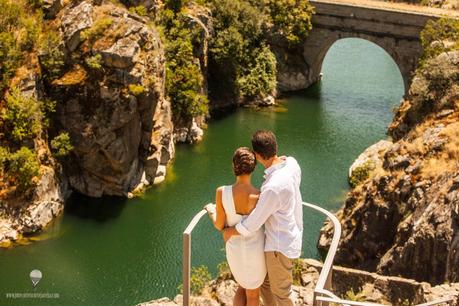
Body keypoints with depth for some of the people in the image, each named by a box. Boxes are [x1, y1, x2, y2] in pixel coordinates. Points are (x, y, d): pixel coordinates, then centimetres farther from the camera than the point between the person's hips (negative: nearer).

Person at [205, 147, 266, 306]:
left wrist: (211, 211, 11)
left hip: (234, 249, 2)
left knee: (243, 286, 34)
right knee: (253, 292, 27)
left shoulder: (221, 192, -25)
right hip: (255, 250, -2)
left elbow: (220, 225, -12)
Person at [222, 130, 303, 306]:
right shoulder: (291, 163, -10)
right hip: (290, 236, 9)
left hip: (280, 245, -9)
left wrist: (228, 232, -5)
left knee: (280, 291, 15)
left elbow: (251, 226, -24)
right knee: (265, 281, 26)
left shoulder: (273, 188, -36)